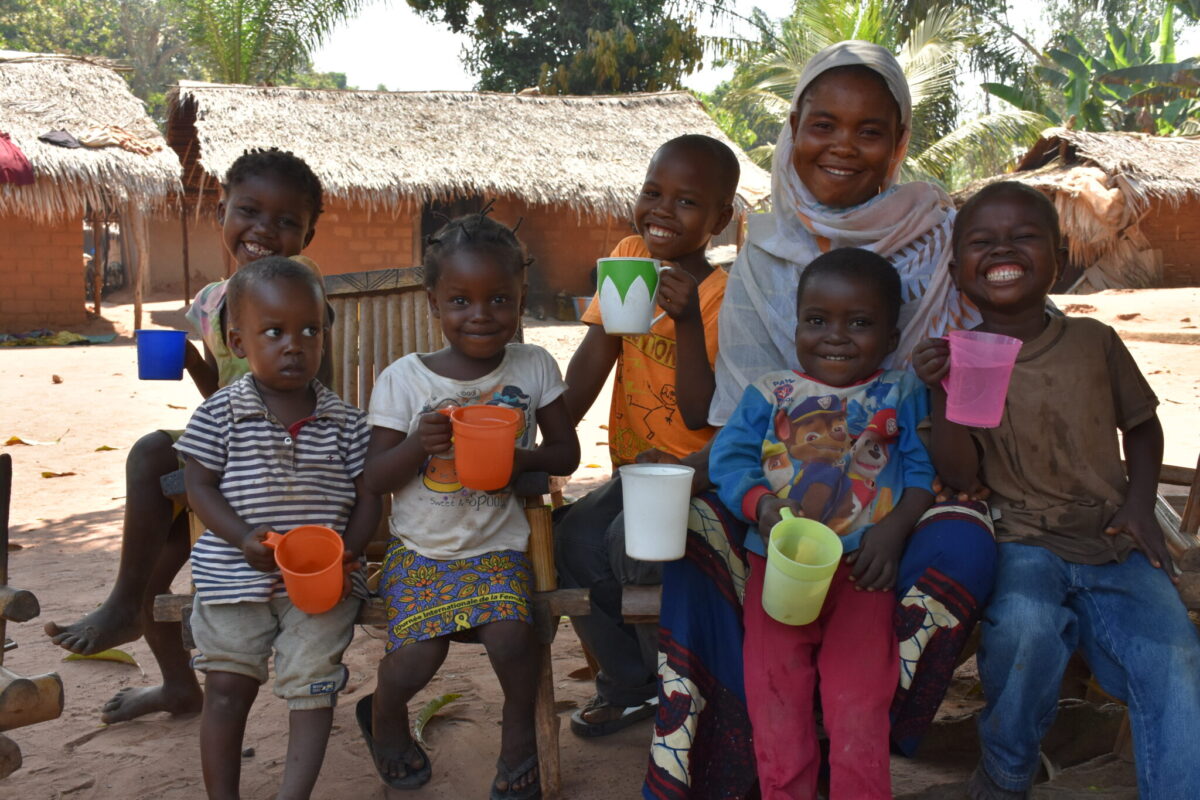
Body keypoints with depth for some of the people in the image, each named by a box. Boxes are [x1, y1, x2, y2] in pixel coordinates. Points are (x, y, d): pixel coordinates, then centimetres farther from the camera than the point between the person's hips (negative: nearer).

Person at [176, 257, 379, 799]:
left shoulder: (345, 422, 1)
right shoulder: (220, 414, -2)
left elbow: (367, 496, 2)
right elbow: (199, 486, -4)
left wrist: (345, 551, -15)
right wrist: (244, 538, -18)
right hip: (235, 573, 0)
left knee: (312, 687, 0)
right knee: (227, 687, 7)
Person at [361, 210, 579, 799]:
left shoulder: (534, 368, -3)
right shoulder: (403, 379, -7)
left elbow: (566, 453, 2)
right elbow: (376, 478, -4)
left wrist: (521, 457, -20)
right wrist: (418, 444, -25)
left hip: (497, 546, 0)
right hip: (419, 550, 0)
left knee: (510, 639, -23)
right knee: (414, 662, -12)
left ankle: (519, 733, 12)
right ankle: (384, 715, 27)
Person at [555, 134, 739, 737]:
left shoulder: (723, 295, -13)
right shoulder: (629, 256, 3)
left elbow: (700, 415, -21)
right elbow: (591, 359, -4)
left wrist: (687, 321, -32)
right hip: (634, 466, 5)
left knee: (633, 543, -29)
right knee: (570, 539, -18)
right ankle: (629, 685, 8)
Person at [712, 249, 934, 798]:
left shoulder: (901, 396, 8)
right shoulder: (769, 394, 8)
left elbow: (924, 470, 1)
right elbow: (728, 457, -2)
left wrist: (894, 529, -15)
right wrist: (761, 505, -20)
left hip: (862, 571, -1)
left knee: (858, 709, 0)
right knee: (776, 709, 9)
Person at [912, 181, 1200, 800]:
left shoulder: (1093, 341, 5)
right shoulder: (956, 356, 0)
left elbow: (1141, 424, 19)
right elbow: (959, 472, -7)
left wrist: (1140, 502, 3)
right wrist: (942, 396, -23)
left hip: (1115, 544, 2)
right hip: (1023, 543, -2)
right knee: (1024, 620, -33)